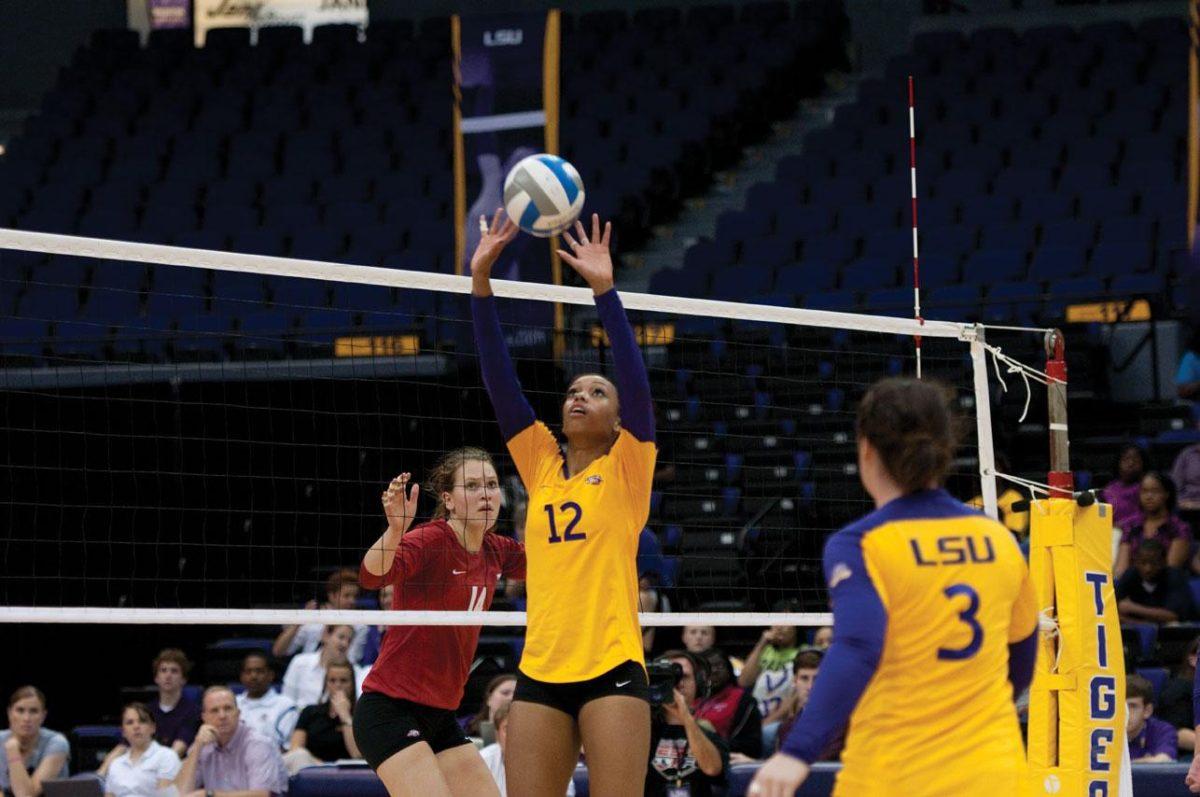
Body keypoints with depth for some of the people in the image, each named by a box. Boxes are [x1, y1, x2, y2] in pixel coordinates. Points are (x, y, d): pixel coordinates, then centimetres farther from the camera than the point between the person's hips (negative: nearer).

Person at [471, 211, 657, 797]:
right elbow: (498, 378, 8)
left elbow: (635, 380, -10)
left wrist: (605, 289, -19)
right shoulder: (540, 463, 14)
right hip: (540, 674, 4)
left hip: (612, 669, -4)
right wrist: (481, 281, -1)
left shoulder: (627, 467, 4)